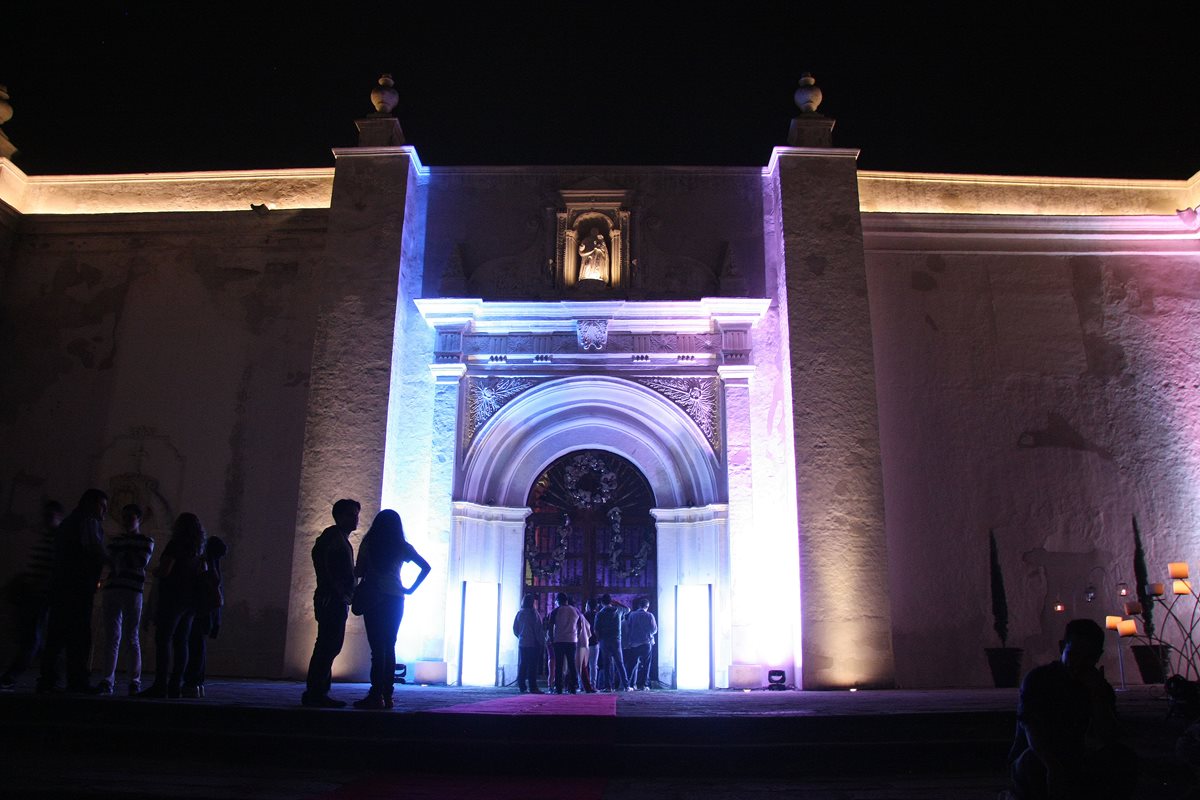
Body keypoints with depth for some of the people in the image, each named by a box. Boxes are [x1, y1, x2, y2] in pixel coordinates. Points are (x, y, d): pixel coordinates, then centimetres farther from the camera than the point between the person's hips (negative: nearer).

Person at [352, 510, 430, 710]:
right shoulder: (402, 546, 7)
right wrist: (411, 589, 7)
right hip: (395, 599, 2)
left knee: (377, 647, -4)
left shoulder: (368, 542, 1)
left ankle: (376, 695, -7)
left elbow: (359, 571, 0)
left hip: (373, 598, -2)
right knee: (389, 647, 7)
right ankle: (386, 695, 7)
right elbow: (426, 567, 3)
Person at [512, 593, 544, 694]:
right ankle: (532, 687, -4)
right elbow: (538, 629, -11)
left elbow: (515, 629, 9)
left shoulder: (519, 613, 7)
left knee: (522, 665, 8)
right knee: (532, 666, -3)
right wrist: (541, 640, -5)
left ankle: (521, 686, 8)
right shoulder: (533, 612, -9)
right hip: (533, 643, -5)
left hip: (522, 643, 5)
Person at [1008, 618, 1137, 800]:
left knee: (1124, 759, -18)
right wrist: (1053, 767, -42)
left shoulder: (1100, 688, 4)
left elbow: (1107, 738, -10)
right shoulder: (1038, 678, -9)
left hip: (1076, 766, 4)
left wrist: (1097, 693, -19)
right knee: (1032, 760, -37)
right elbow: (1032, 729, -24)